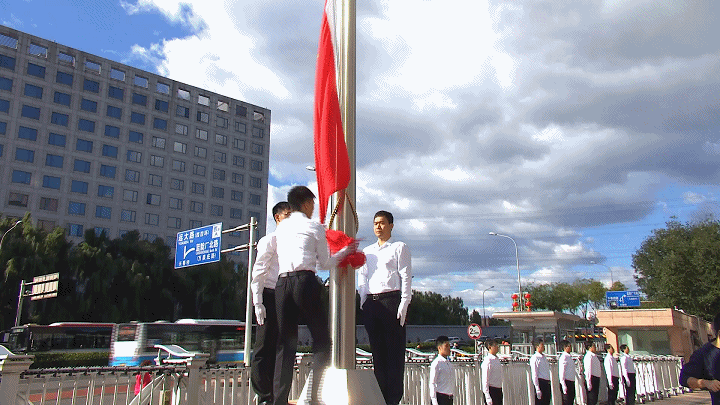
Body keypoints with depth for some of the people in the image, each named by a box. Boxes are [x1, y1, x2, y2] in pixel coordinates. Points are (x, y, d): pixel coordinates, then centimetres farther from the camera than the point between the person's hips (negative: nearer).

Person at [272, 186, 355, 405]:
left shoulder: (281, 227, 21)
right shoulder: (315, 227, 7)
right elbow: (324, 263, 10)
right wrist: (345, 251, 24)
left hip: (281, 283, 5)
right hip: (305, 281, -5)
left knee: (285, 342, 8)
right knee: (321, 338, 2)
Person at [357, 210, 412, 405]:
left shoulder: (399, 248, 7)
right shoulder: (367, 251, 22)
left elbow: (405, 277, 0)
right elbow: (362, 279, 19)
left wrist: (403, 304, -10)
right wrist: (363, 304, 6)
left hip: (391, 299, -5)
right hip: (371, 303, 5)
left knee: (394, 351, -6)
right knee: (377, 351, 5)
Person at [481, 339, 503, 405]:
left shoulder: (497, 359, 11)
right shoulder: (487, 361, -15)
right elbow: (485, 380, -17)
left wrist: (500, 390, 18)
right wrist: (488, 397, -19)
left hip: (499, 389, 8)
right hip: (491, 390, -8)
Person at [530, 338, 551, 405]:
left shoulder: (544, 357, 15)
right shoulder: (534, 358, -11)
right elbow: (534, 375, -15)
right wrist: (537, 389, -18)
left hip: (547, 383, 8)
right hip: (540, 382, -8)